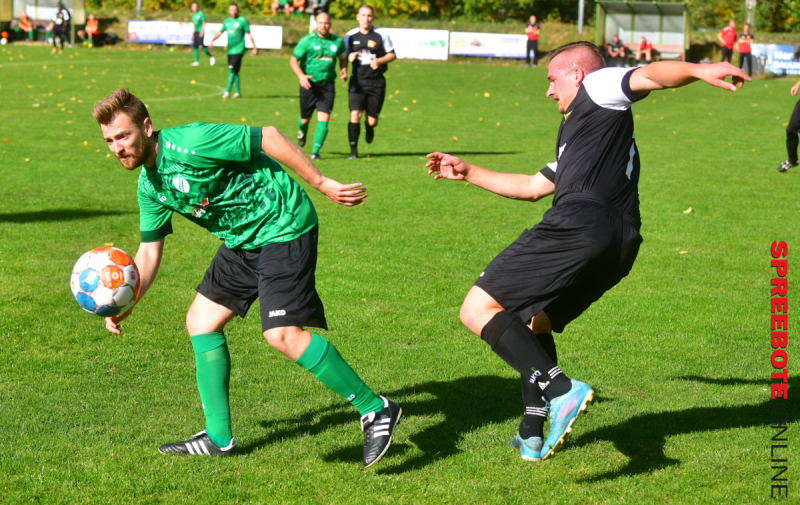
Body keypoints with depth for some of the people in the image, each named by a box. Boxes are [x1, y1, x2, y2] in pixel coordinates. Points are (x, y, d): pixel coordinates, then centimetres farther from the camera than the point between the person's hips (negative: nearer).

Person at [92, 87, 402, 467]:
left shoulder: (189, 144, -22)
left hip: (284, 227, -10)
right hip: (241, 243, 10)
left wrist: (323, 184, -19)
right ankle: (218, 438, 18)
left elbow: (267, 137, -20)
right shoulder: (149, 186, 6)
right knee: (201, 321, 8)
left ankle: (375, 410, -9)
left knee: (282, 335, -20)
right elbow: (149, 252, 12)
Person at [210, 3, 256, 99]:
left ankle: (227, 91, -18)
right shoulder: (227, 21, 13)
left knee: (232, 69, -17)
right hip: (230, 50, 6)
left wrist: (255, 48, -3)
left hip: (239, 50, -6)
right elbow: (220, 32, 17)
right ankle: (237, 92, 18)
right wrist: (212, 40, 0)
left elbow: (249, 34, -2)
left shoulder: (242, 21, -3)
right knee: (233, 72, 9)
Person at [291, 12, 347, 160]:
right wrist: (301, 76, -18)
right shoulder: (307, 41, -4)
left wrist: (343, 71, 4)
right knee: (305, 119, 11)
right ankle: (302, 132, 48)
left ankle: (315, 151, -7)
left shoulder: (338, 42, 5)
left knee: (323, 119, -12)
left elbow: (343, 57, 24)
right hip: (309, 84, -1)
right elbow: (293, 60, -2)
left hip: (327, 85, 1)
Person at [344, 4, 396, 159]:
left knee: (372, 121, 3)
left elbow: (392, 55, 5)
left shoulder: (381, 35, -2)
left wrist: (379, 61, -14)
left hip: (376, 82, 0)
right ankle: (353, 150, -6)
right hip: (358, 81, 1)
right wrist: (349, 57, -8)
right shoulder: (351, 36, 4)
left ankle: (370, 129, 42)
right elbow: (344, 55, 16)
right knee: (355, 115, -16)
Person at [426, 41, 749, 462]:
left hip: (582, 222, -10)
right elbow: (533, 187, 45)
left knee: (478, 310, -10)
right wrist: (466, 172, 51)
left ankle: (560, 389, -28)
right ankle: (532, 434, 22)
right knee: (535, 322, 29)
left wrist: (699, 71, -28)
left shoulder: (598, 88, 13)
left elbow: (651, 76, -7)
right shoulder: (578, 134, 38)